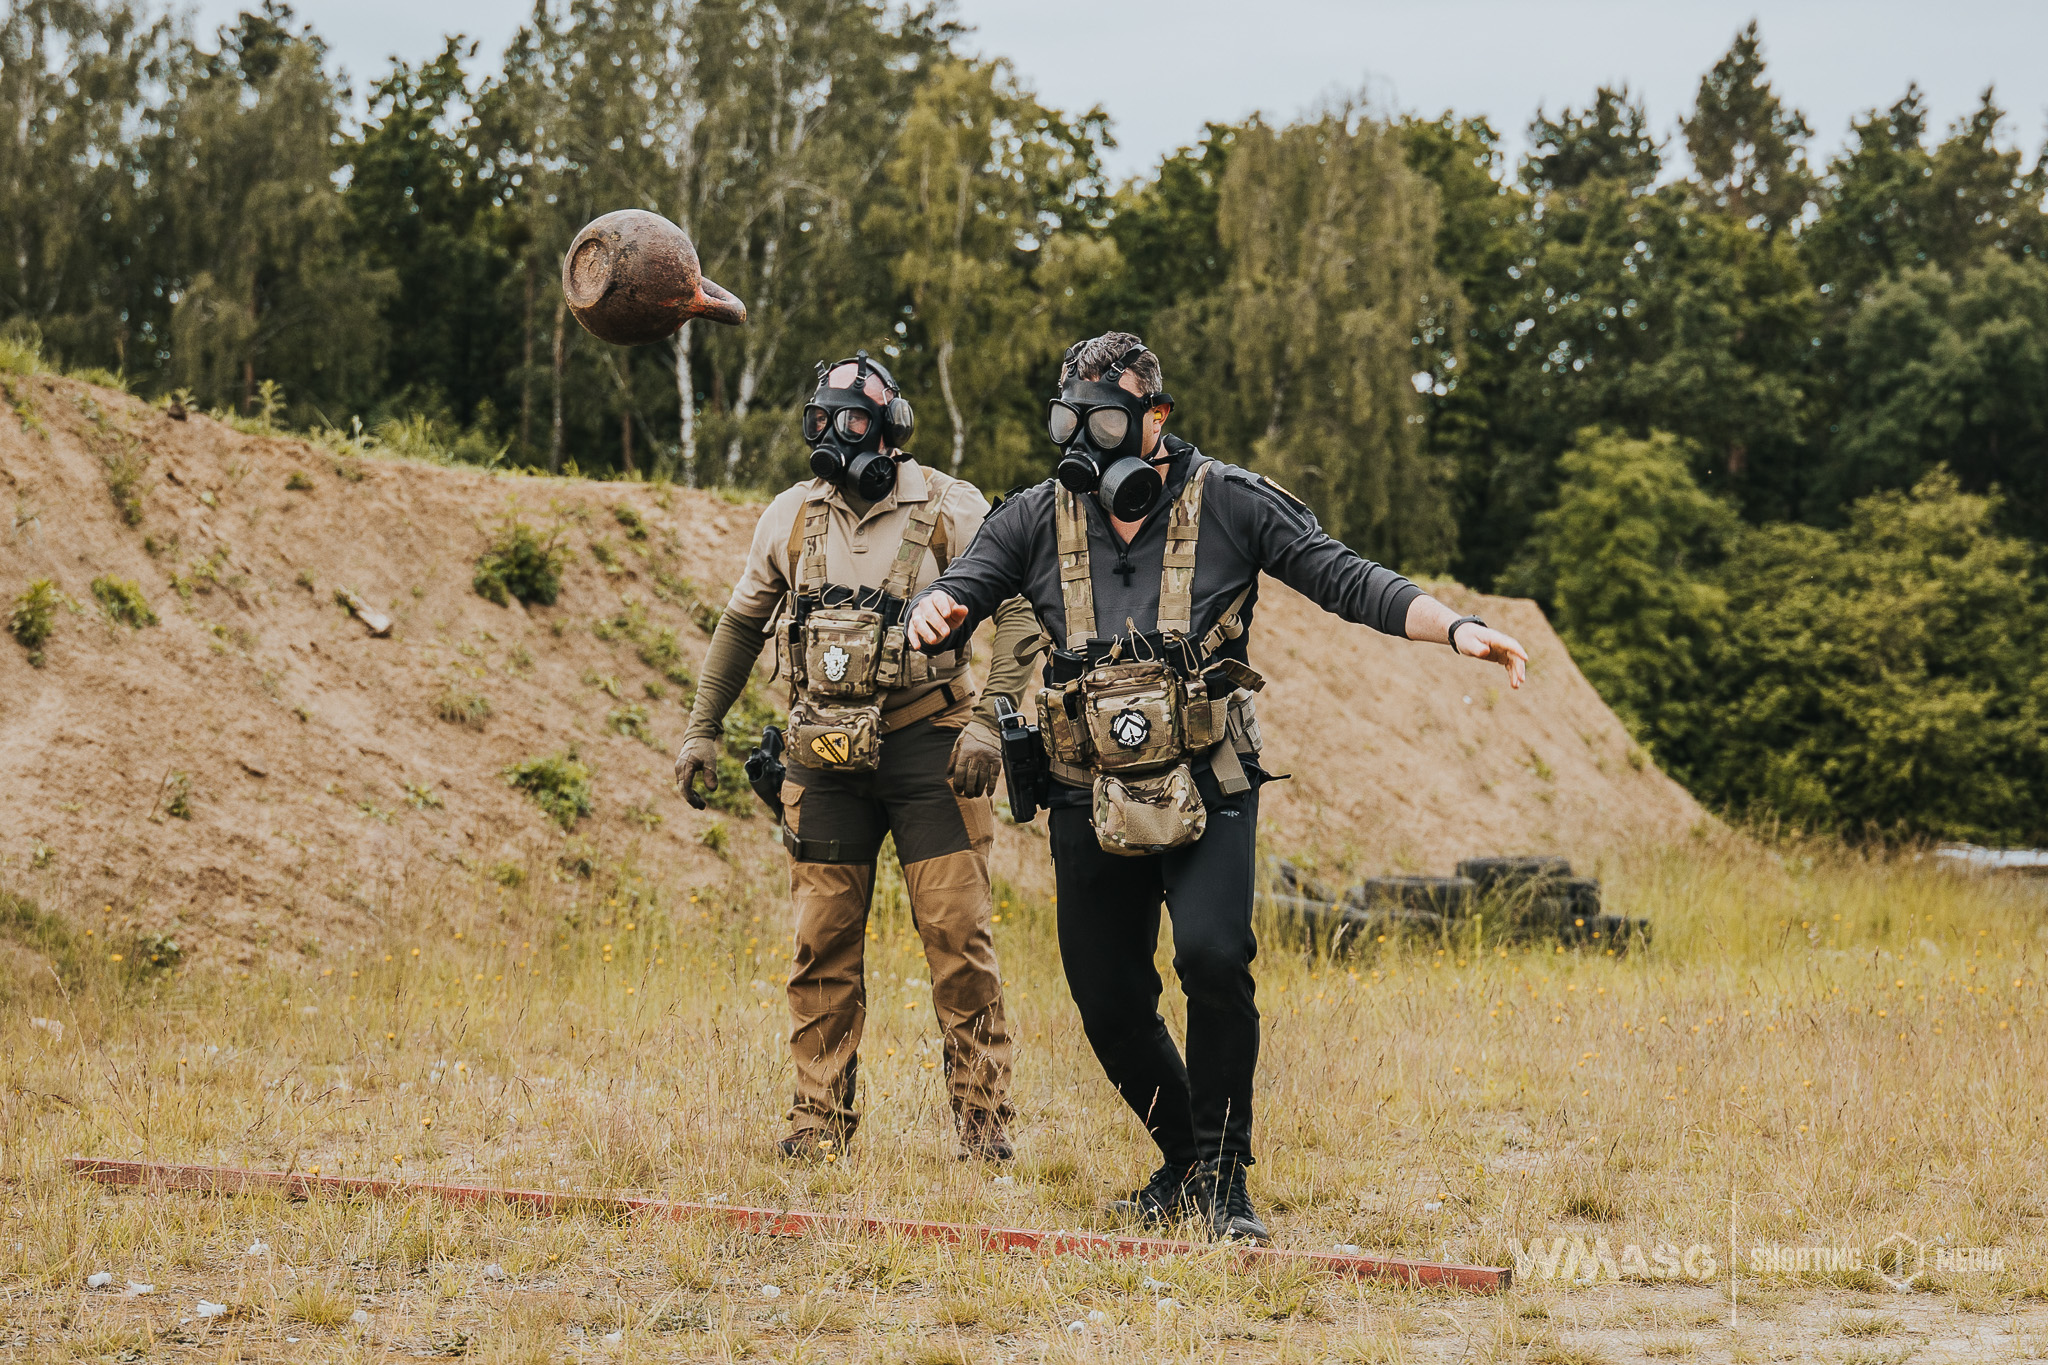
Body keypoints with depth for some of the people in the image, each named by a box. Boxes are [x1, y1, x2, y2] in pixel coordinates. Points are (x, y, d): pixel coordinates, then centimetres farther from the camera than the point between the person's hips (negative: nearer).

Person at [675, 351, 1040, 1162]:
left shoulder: (949, 510, -5)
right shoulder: (791, 517, 7)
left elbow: (1017, 613, -7)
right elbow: (741, 625, 19)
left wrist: (989, 718, -18)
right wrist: (702, 730, 17)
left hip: (928, 747, -3)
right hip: (827, 755, 3)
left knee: (956, 934, -6)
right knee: (824, 943, 3)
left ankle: (983, 1117, -1)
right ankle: (820, 1119, 11)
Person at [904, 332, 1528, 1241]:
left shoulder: (1229, 504, -2)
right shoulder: (1038, 519, 4)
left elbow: (1346, 580, -4)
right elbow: (956, 596, 3)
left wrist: (1457, 629, -17)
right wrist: (932, 613, -23)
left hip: (1208, 791, -3)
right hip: (1092, 802, 3)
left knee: (1212, 955, -24)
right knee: (1108, 1002, 6)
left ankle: (1222, 1176, -8)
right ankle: (1184, 1158, 32)